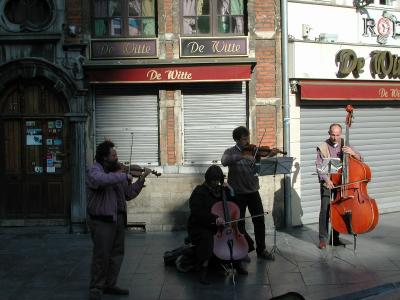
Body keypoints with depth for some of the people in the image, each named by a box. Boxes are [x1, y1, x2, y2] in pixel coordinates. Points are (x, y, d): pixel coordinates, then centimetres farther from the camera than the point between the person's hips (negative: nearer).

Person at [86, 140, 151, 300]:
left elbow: (129, 194, 15)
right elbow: (102, 179, -36)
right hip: (102, 220, -7)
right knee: (101, 255, -2)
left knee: (117, 254, 12)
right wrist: (124, 176, -26)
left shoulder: (116, 172, 12)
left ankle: (110, 285, 25)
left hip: (118, 219, 7)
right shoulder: (94, 170, -9)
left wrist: (141, 179, 6)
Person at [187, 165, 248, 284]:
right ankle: (203, 271, -27)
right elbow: (197, 211, -23)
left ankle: (238, 263, 4)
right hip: (199, 227, -5)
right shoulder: (199, 191, -8)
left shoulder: (221, 190, 11)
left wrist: (228, 191, 0)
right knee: (207, 238, -36)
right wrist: (214, 218, -35)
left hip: (218, 227, 6)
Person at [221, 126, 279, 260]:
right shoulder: (230, 152, -2)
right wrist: (242, 156, -33)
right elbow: (224, 161, -25)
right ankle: (246, 248, 23)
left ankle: (261, 250, 16)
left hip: (253, 191, 2)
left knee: (260, 220, 1)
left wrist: (269, 156, -15)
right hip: (237, 193, -2)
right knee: (239, 223, 4)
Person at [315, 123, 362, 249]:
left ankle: (335, 238, 18)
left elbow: (360, 159, 3)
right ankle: (323, 239, 0)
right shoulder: (322, 147, 1)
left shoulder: (345, 146, 8)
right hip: (327, 183, -2)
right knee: (325, 210, -9)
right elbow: (319, 166, -4)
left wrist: (353, 153, -19)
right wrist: (326, 179, -19)